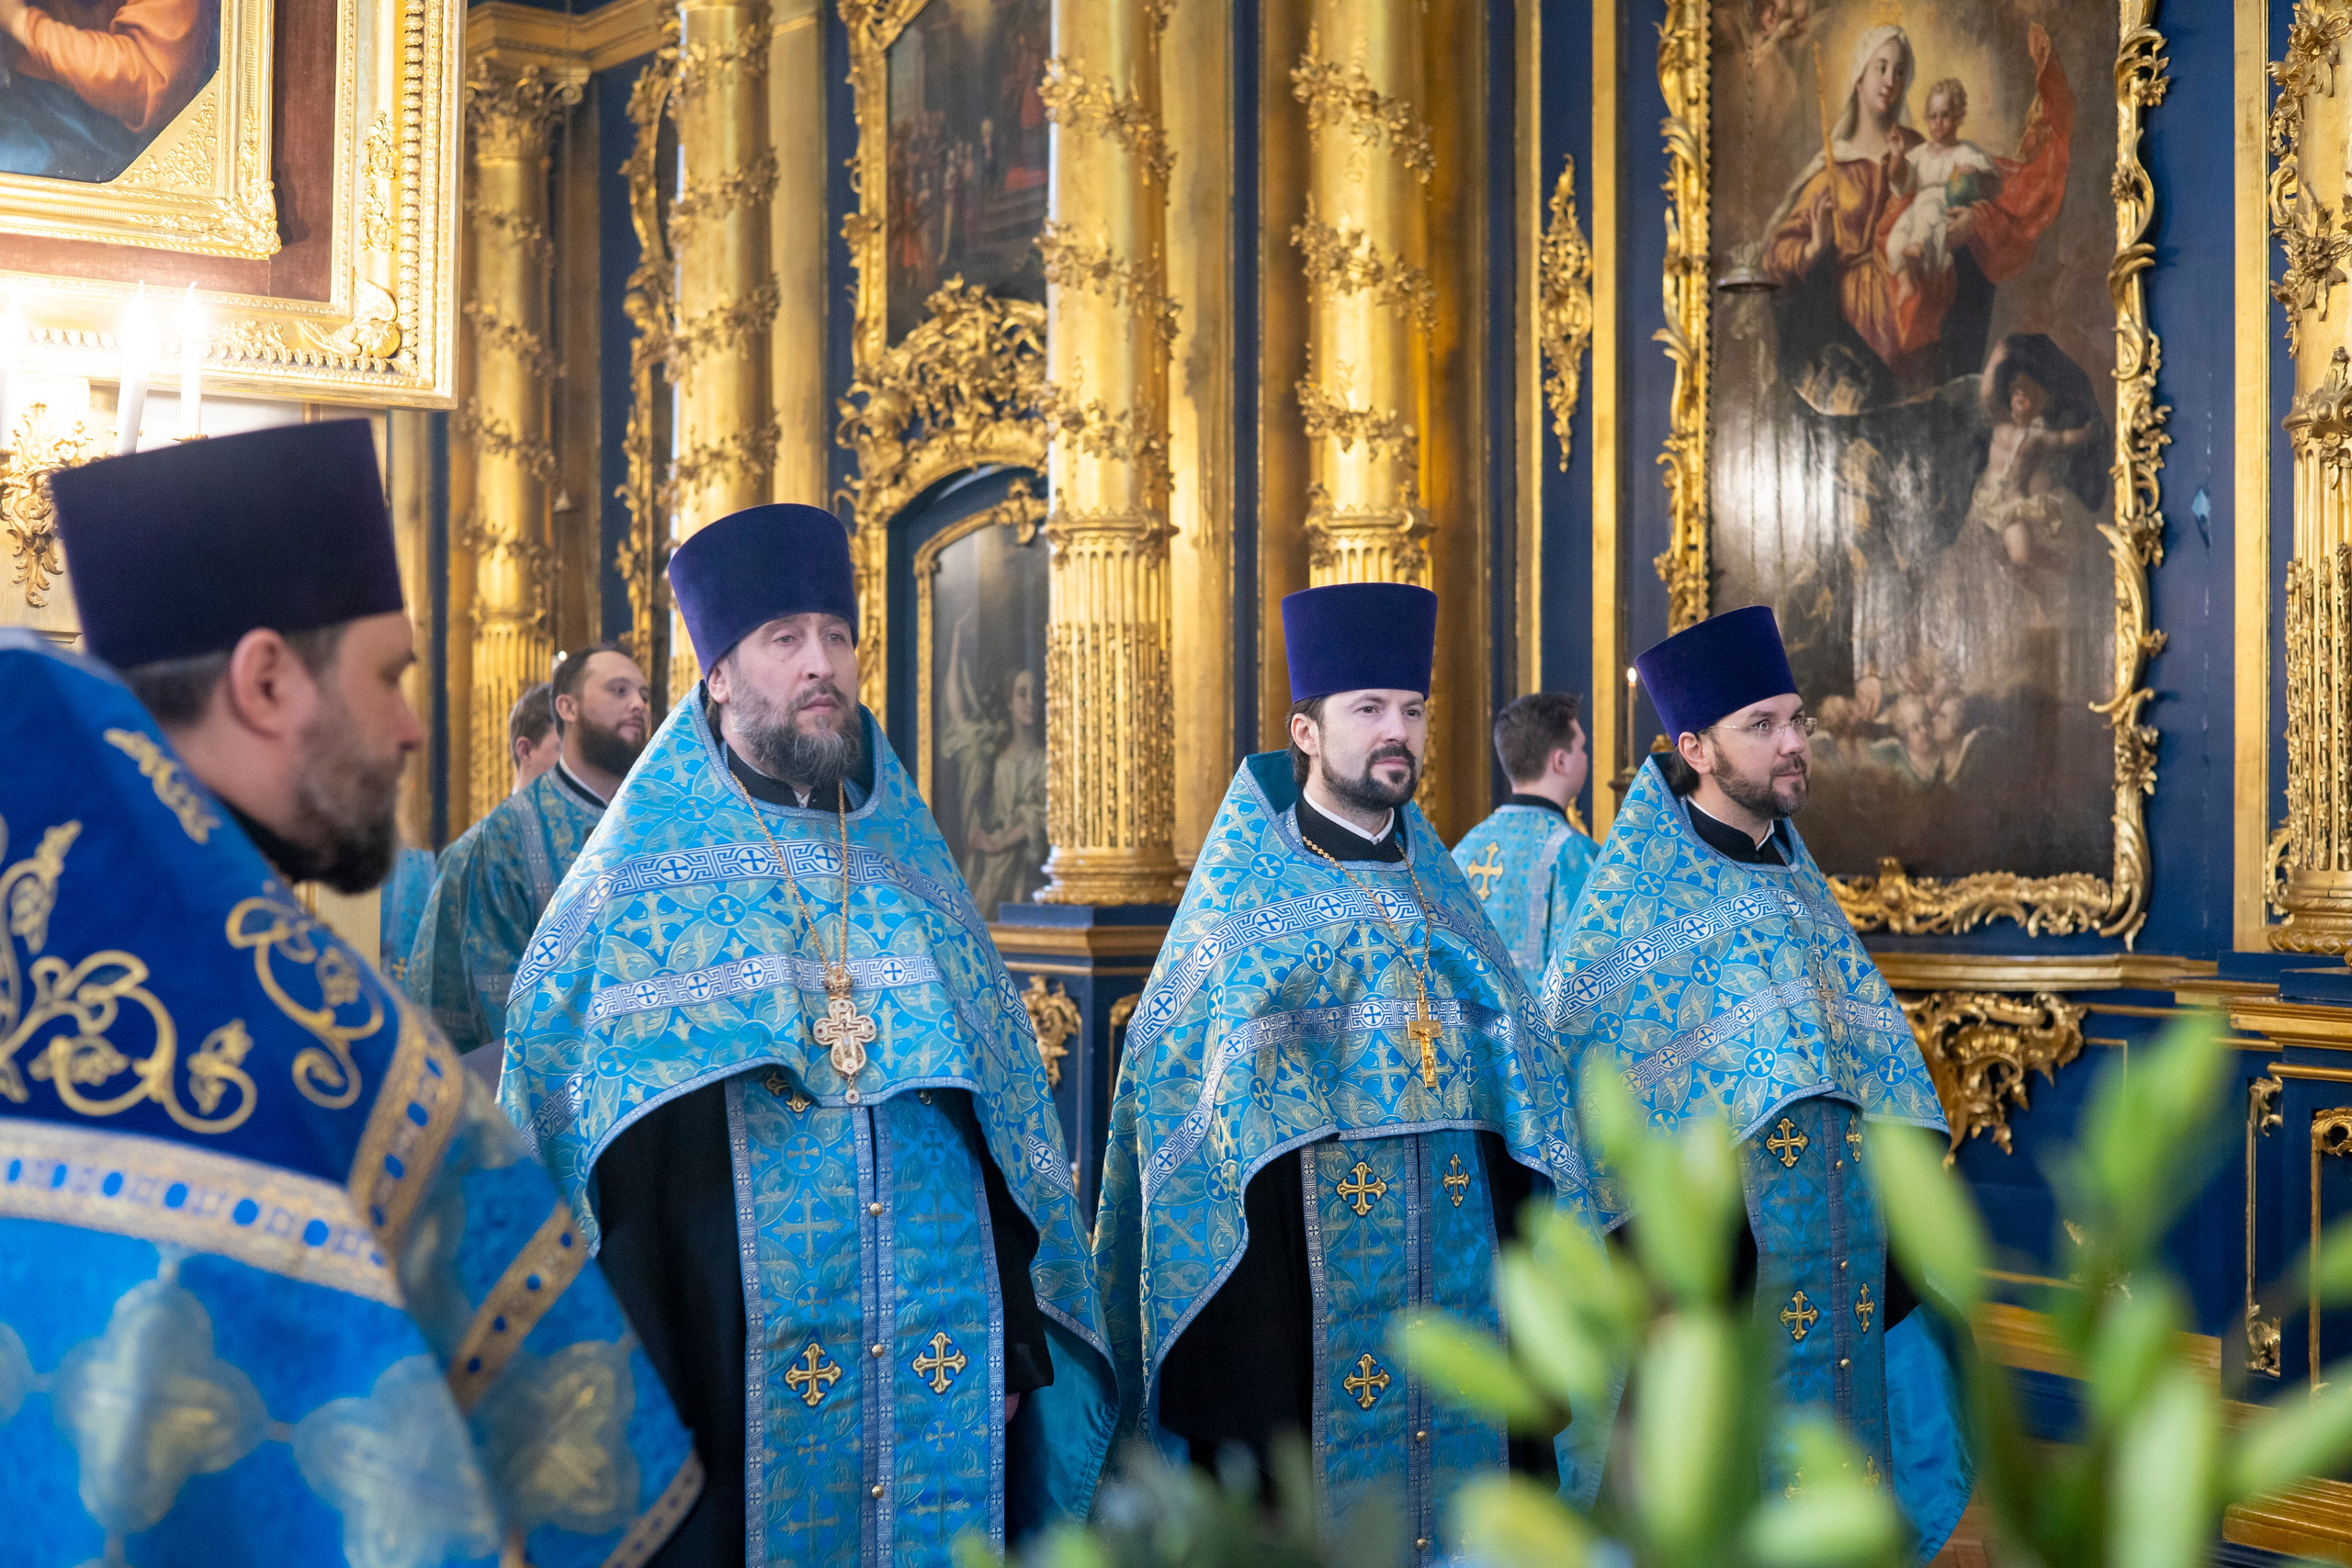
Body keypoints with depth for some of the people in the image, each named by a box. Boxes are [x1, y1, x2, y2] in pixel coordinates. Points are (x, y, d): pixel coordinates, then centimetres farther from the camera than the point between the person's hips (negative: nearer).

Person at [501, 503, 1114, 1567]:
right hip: (724, 1379, -3)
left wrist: (1018, 1343, 7)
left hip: (939, 1368, 4)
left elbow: (1005, 1112, 12)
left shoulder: (912, 867, 11)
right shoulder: (640, 880, 0)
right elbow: (551, 1131, -2)